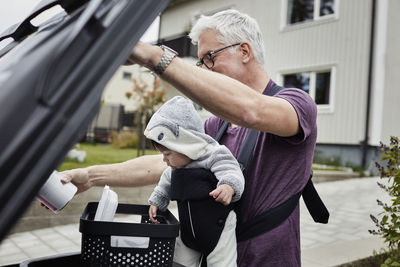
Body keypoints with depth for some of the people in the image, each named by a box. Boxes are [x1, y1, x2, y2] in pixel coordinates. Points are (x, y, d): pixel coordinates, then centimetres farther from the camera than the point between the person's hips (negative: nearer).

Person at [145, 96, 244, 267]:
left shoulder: (214, 155, -18)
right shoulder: (175, 167, 6)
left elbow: (233, 173, -30)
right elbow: (166, 183, 25)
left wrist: (228, 187, -51)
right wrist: (156, 202, 25)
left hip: (217, 232, -7)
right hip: (188, 233, 7)